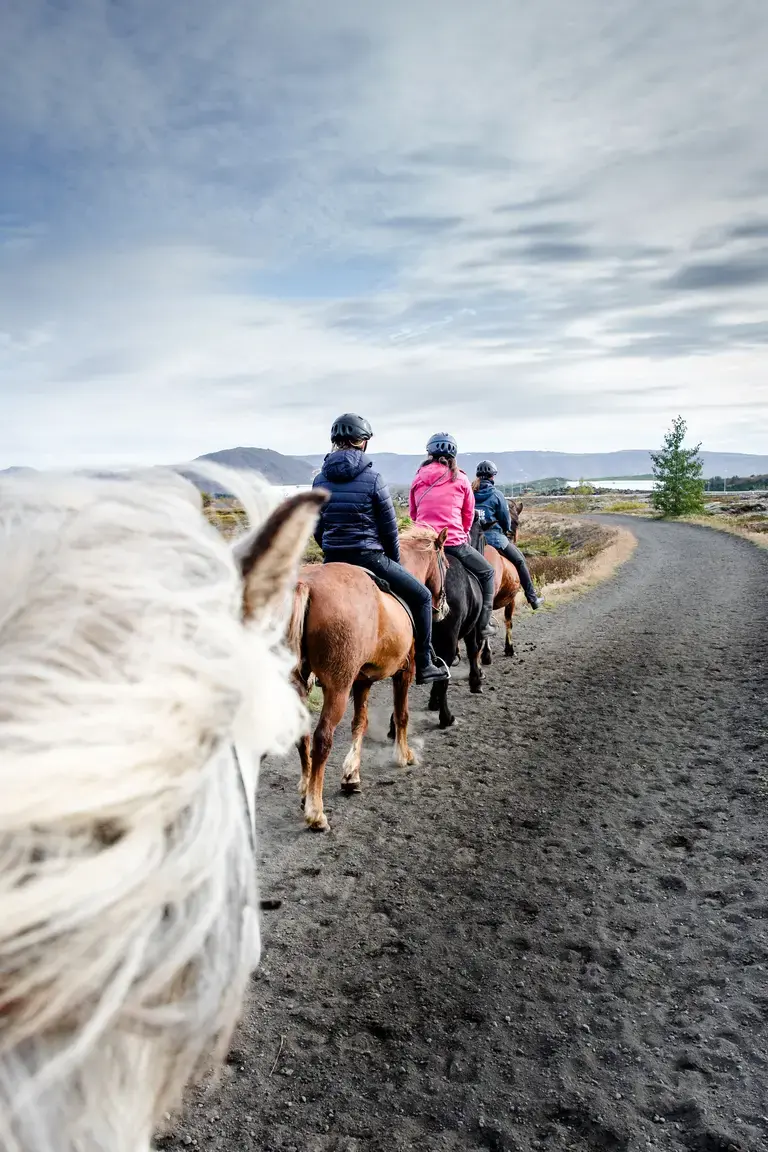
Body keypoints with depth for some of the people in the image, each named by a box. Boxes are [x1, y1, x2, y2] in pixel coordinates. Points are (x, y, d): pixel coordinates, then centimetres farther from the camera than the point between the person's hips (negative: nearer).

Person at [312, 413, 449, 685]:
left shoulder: (320, 480, 4)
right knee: (422, 596, 11)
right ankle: (424, 665, 12)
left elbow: (317, 529, 10)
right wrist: (394, 559, 11)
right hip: (369, 558, -5)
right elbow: (389, 527, -4)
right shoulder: (372, 479, -10)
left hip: (332, 560, 5)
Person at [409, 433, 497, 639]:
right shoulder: (461, 480, 2)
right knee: (486, 572, 16)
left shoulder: (418, 479, 8)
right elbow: (469, 514, 11)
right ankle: (484, 623, 11)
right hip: (454, 542, -3)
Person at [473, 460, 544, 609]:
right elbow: (506, 519, 0)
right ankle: (532, 598, 13)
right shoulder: (496, 494, -5)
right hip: (494, 535, -4)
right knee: (520, 561, 11)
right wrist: (507, 530, 20)